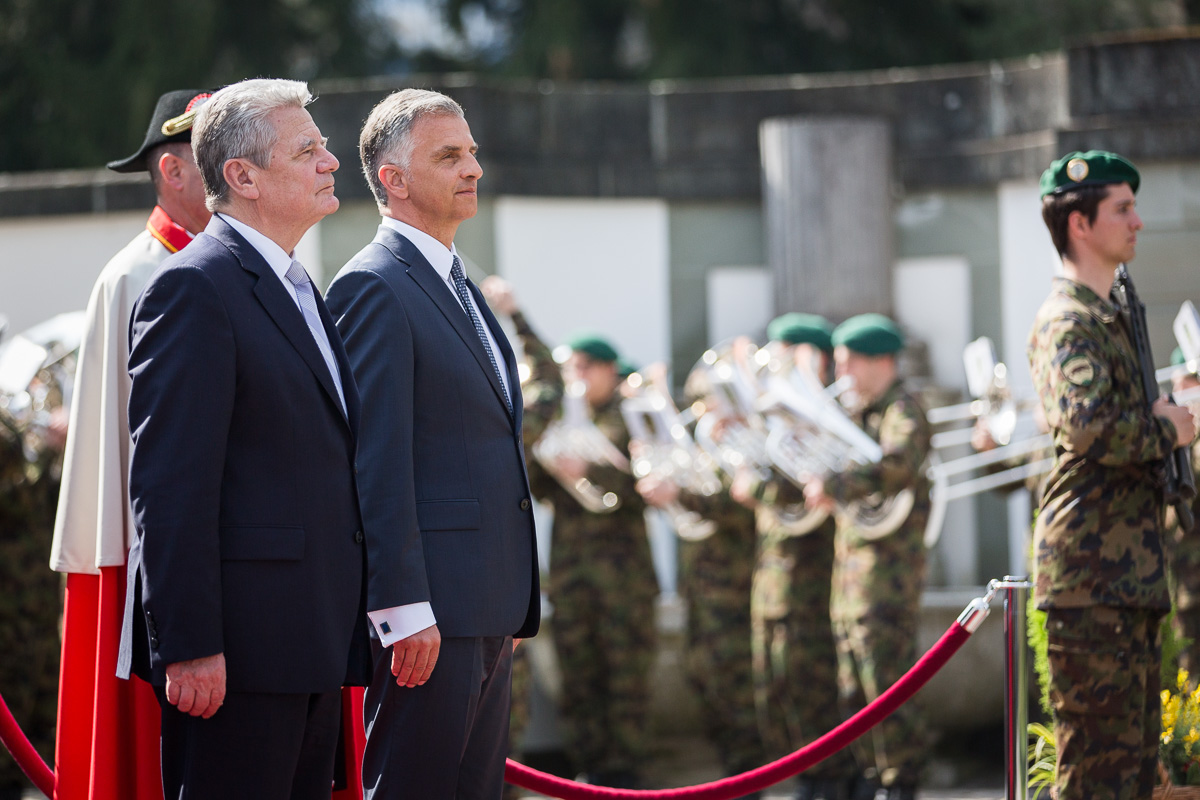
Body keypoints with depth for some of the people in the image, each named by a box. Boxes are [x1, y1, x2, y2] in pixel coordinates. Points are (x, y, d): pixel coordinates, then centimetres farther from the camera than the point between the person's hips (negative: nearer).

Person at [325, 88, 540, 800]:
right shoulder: (374, 286, -10)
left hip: (489, 611, 9)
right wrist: (405, 609, -21)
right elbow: (377, 465, -17)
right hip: (428, 608, -9)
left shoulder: (460, 287, 20)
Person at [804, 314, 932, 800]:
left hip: (889, 556, -9)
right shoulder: (854, 412, 19)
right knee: (855, 685, 10)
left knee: (887, 677, -11)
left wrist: (835, 487, -27)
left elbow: (897, 464, -28)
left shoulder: (901, 411, -9)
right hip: (850, 555, 9)